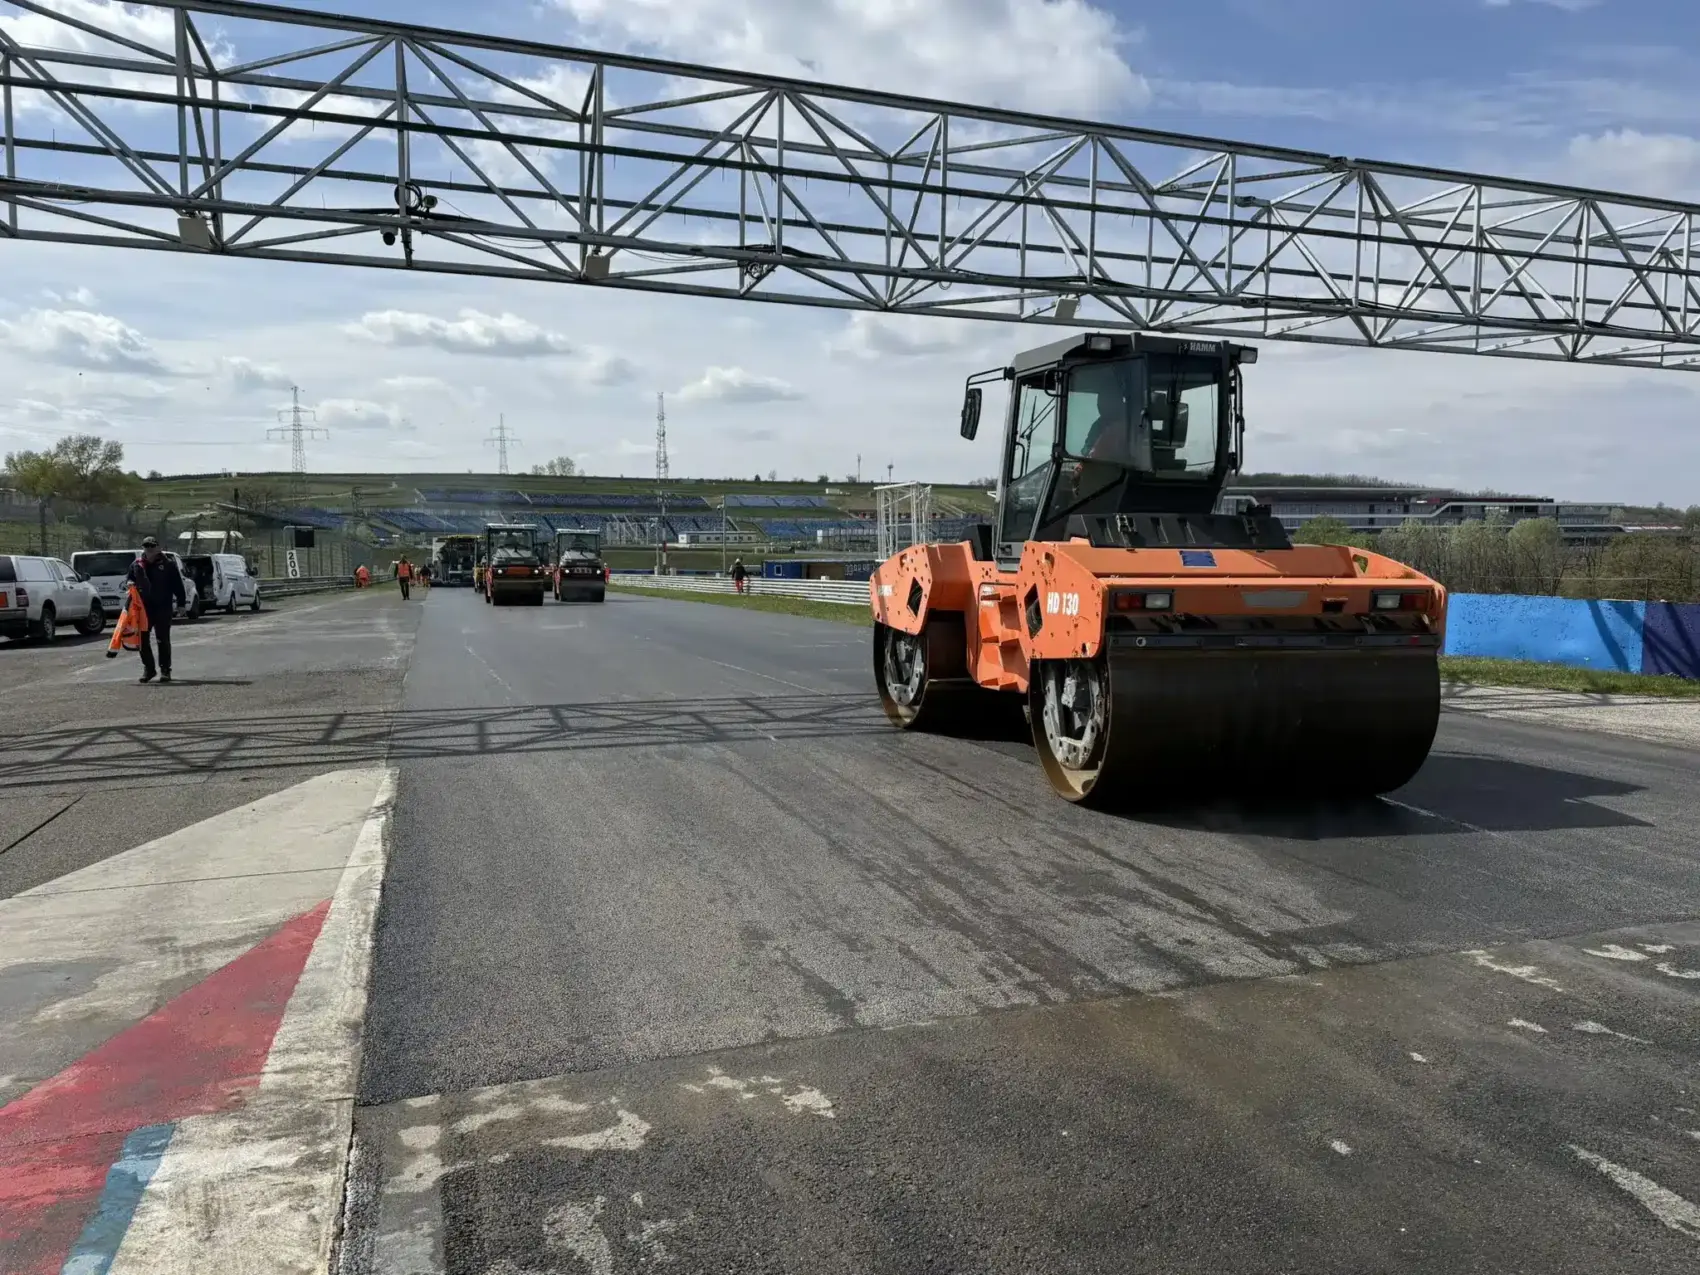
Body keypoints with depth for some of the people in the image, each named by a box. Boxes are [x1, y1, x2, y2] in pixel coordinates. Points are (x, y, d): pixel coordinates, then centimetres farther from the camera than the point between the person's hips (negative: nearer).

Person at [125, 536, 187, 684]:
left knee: (163, 640, 1)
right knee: (142, 639, 4)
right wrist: (130, 583, -4)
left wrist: (182, 603, -3)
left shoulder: (168, 565, 0)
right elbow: (128, 578, 21)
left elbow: (177, 585, 1)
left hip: (163, 608, -3)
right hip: (143, 607, 3)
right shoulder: (136, 565, 9)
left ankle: (165, 669, 8)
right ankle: (148, 668, 16)